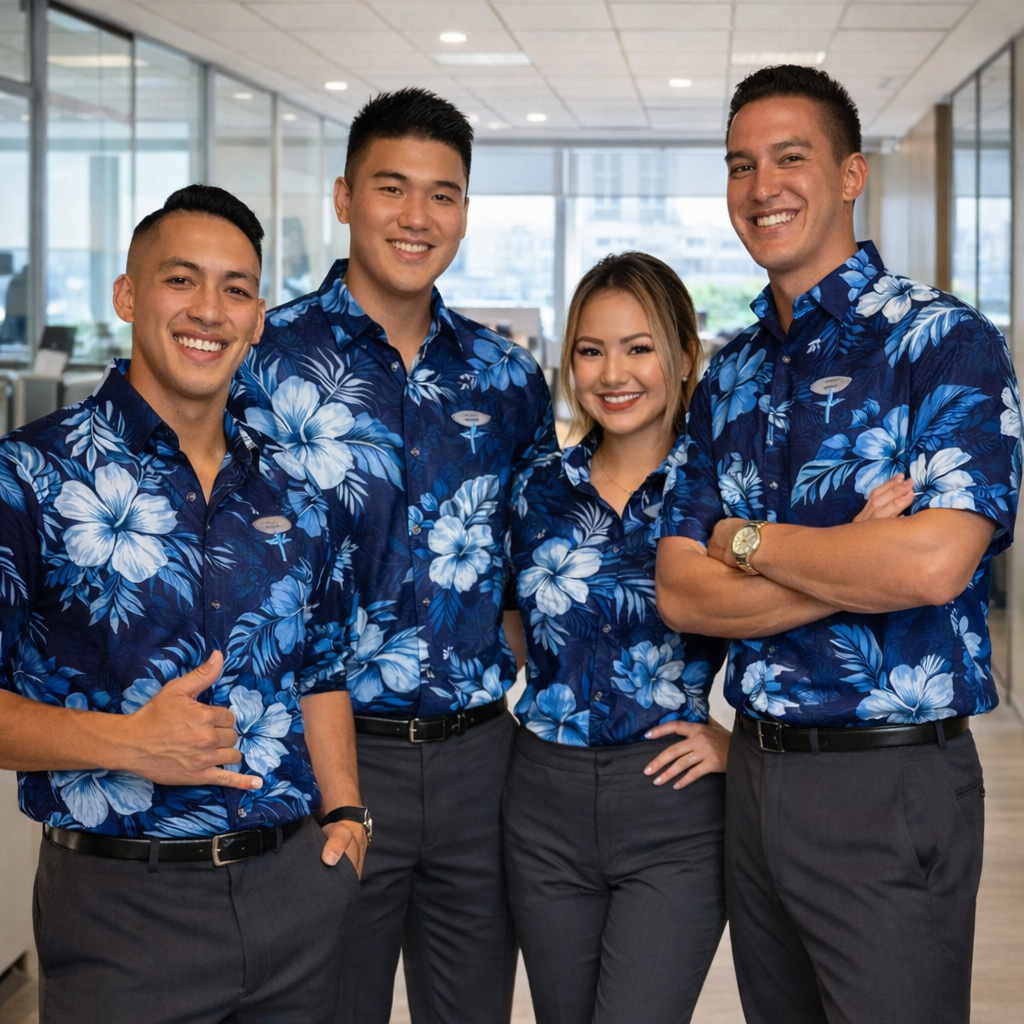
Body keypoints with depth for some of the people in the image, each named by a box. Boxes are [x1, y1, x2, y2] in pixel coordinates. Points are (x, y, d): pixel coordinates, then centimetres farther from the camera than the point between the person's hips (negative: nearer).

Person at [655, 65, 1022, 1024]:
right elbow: (680, 593, 1)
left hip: (892, 783, -6)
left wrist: (747, 543, -9)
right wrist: (853, 561, -14)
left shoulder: (943, 342, -9)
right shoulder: (731, 375, 10)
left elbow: (934, 562, -24)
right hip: (755, 770, 6)